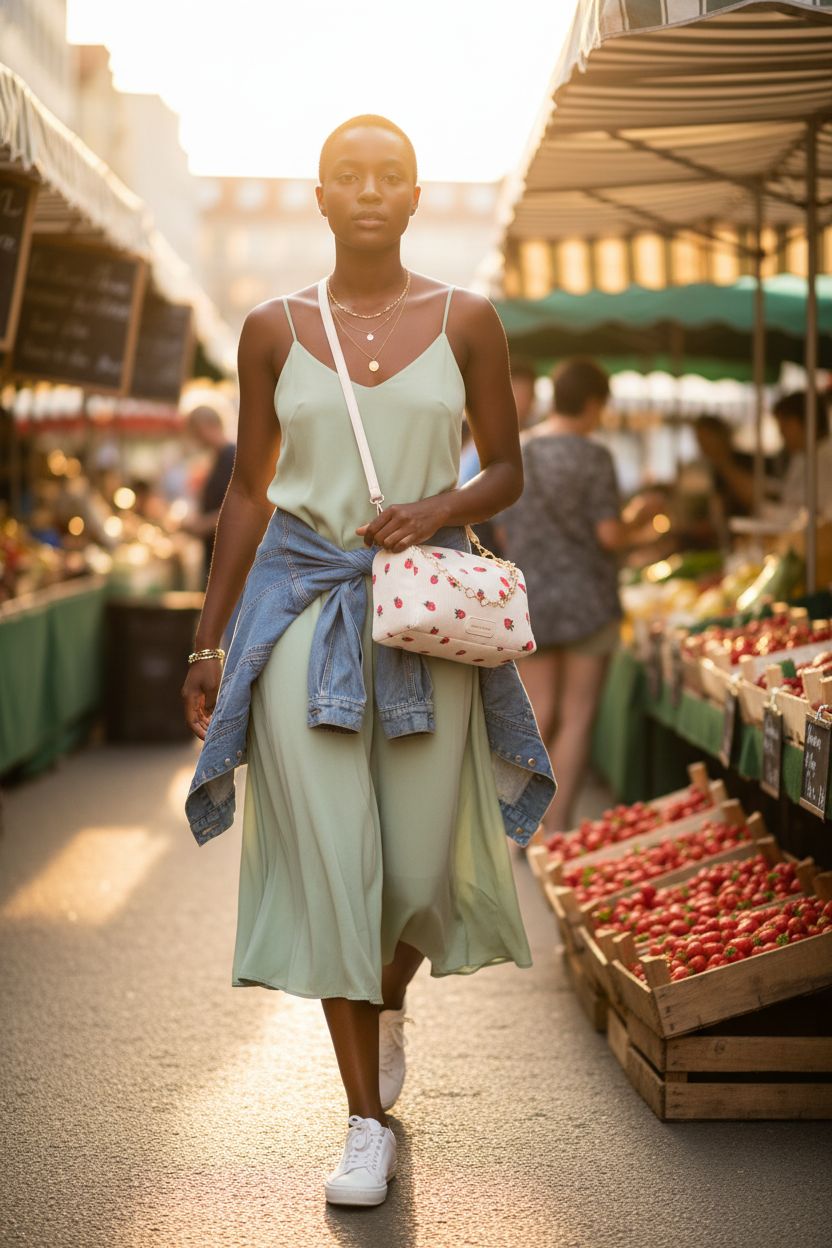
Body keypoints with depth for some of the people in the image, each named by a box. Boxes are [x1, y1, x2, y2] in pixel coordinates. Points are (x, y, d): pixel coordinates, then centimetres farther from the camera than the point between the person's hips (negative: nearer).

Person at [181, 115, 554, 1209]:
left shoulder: (466, 321, 3)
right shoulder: (273, 330, 4)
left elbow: (508, 470, 9)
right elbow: (249, 490, 10)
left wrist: (443, 508, -13)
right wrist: (207, 643, 9)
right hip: (303, 604, 0)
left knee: (420, 865, 2)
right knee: (330, 860, -5)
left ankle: (388, 997, 39)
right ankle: (368, 1123, 6)